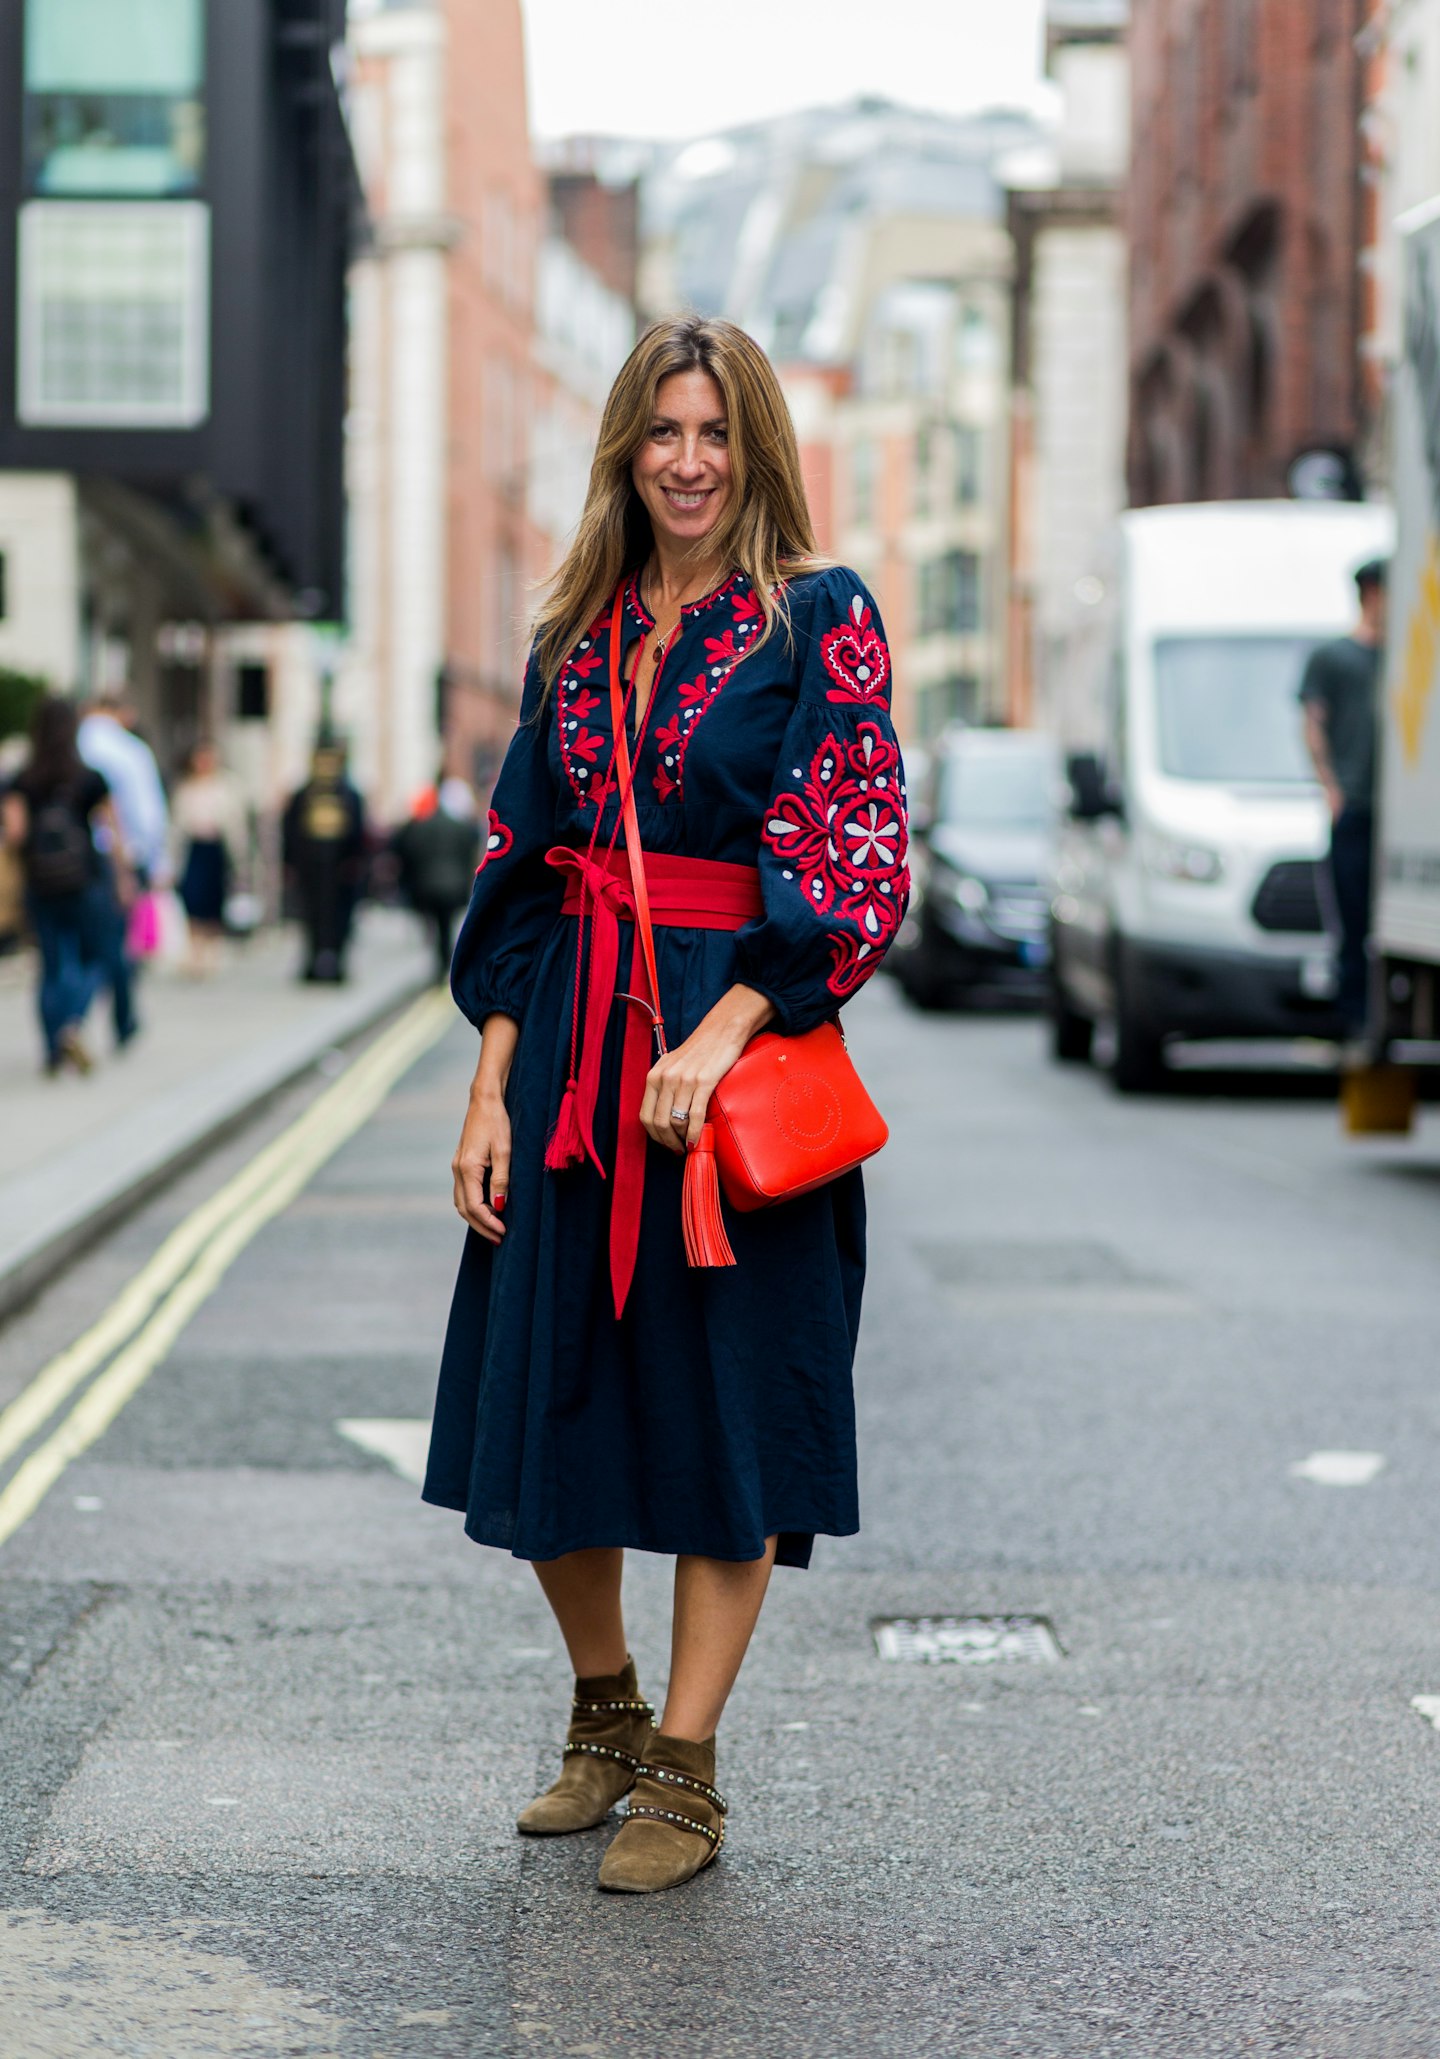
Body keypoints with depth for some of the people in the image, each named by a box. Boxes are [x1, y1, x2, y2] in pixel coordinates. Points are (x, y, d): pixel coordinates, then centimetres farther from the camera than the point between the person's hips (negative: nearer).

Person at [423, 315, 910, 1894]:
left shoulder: (820, 622, -3)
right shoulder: (577, 635, 11)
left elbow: (857, 871, -10)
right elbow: (518, 873, 11)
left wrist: (718, 1038, -20)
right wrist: (492, 1087, 3)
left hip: (743, 1038, -5)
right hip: (571, 1052, 5)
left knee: (722, 1395, -2)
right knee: (547, 1394, 7)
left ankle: (684, 1771, 7)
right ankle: (604, 1718, 27)